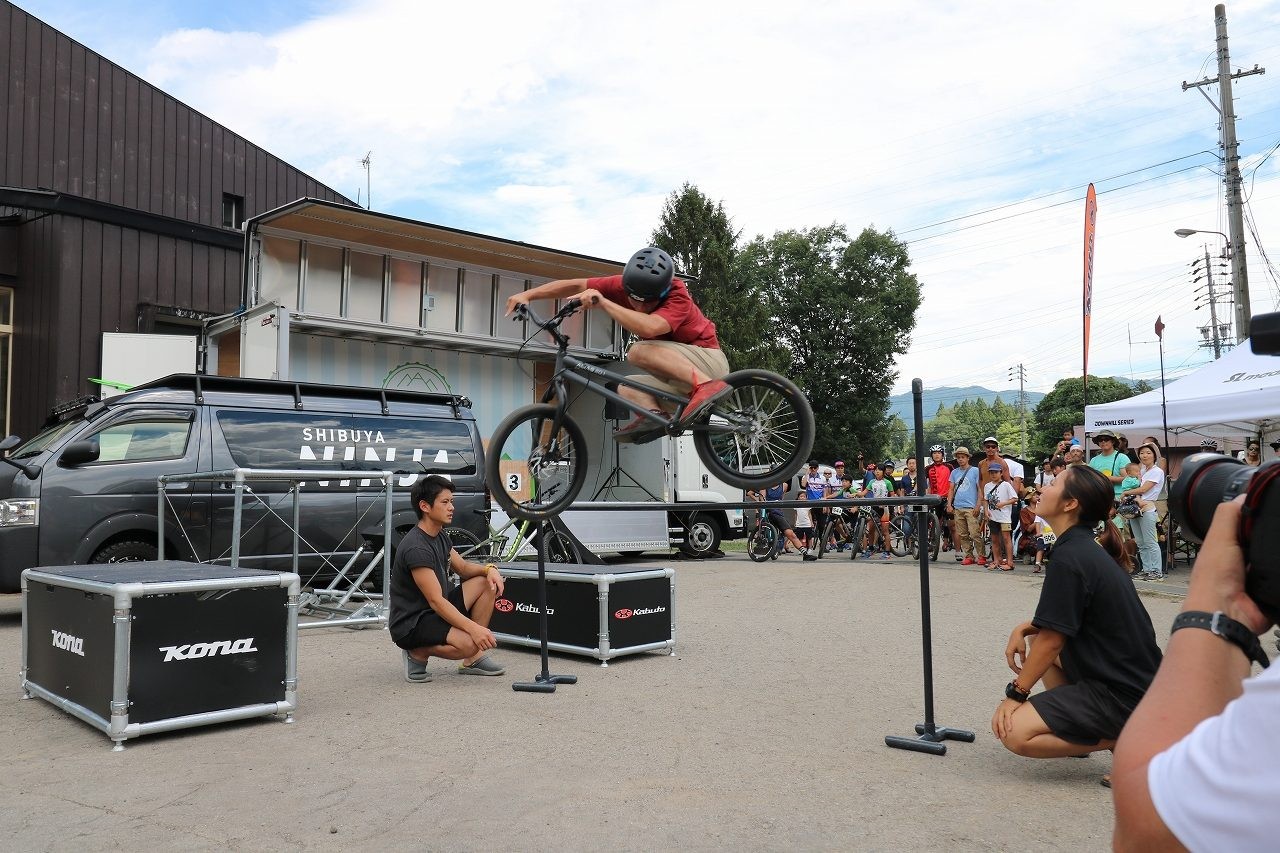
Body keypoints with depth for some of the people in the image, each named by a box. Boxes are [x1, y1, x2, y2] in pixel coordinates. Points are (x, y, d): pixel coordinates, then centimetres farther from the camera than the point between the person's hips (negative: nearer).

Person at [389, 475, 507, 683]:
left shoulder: (440, 536, 7)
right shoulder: (416, 548, -24)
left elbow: (463, 568, 17)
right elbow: (436, 601, -27)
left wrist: (489, 569, -6)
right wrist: (473, 628, -35)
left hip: (437, 611, 10)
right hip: (410, 624, -10)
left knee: (488, 582, 2)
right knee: (468, 644, -33)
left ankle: (473, 660, 3)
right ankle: (418, 652, -3)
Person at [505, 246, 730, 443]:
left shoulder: (677, 296, -23)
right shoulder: (627, 286, -5)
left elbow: (649, 328, -43)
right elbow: (576, 286, -3)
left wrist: (603, 303, -35)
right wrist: (528, 295, -9)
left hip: (709, 362, -8)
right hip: (684, 375, 8)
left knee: (640, 351, -27)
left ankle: (706, 386, -36)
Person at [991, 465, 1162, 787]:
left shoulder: (1070, 557, -20)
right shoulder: (1090, 548, 9)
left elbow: (1053, 637, -17)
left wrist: (1015, 693, -8)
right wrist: (1024, 628, 6)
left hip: (1123, 694, -10)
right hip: (1134, 677, 10)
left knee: (1014, 732, -16)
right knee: (1034, 637, 21)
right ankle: (1074, 724, 17)